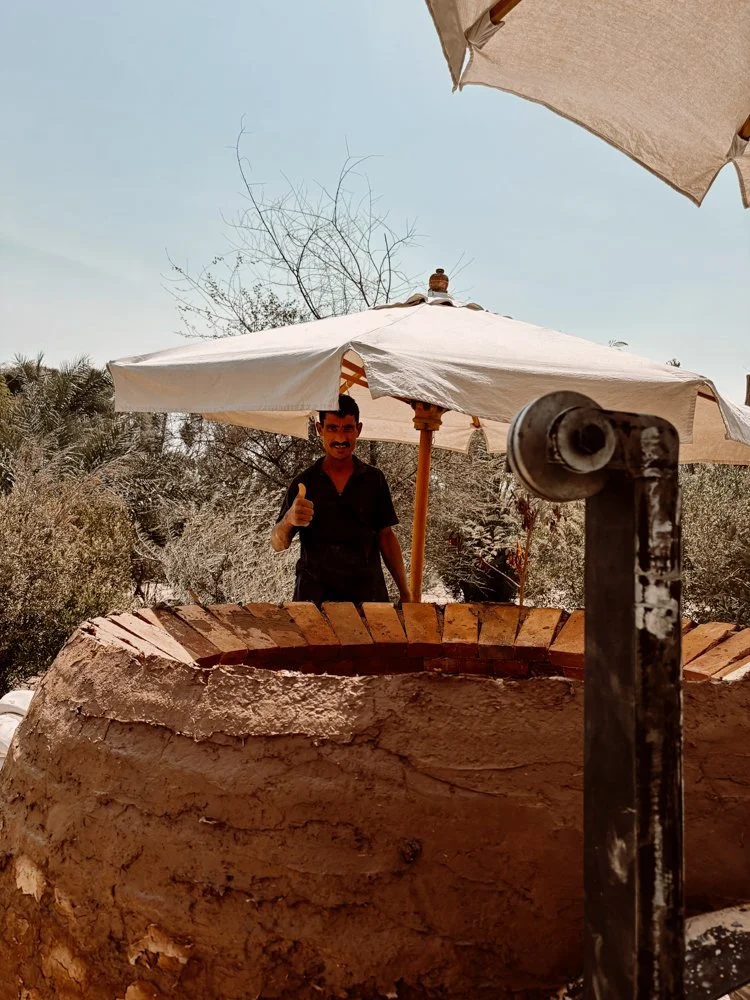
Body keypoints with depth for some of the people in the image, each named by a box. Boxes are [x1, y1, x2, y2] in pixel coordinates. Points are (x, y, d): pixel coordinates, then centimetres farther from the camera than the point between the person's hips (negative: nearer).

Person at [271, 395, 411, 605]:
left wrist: (405, 593, 1)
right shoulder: (304, 482, 2)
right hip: (314, 595, -1)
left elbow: (386, 536, 7)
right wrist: (289, 520, -23)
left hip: (368, 593, 1)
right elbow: (278, 544, -1)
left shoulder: (374, 479, 5)